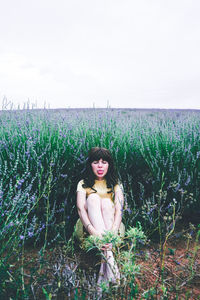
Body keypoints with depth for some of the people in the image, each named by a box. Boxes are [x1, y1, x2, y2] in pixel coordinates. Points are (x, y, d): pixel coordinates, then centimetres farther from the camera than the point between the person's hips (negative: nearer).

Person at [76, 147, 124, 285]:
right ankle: (109, 256, -43)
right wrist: (93, 231, -33)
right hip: (89, 229, 0)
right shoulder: (83, 184, 7)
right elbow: (80, 209, -12)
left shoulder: (115, 184, 8)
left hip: (112, 227, 0)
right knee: (93, 197, -25)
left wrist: (113, 232, -31)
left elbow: (119, 210, -10)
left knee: (106, 201, -28)